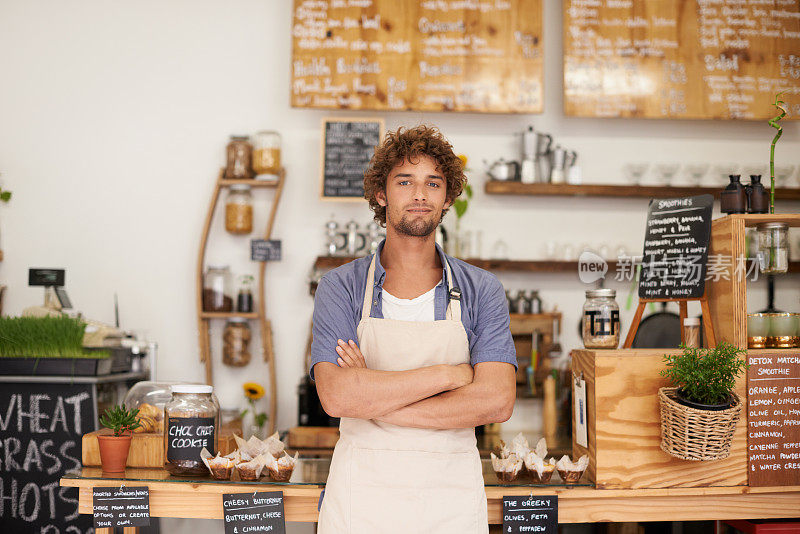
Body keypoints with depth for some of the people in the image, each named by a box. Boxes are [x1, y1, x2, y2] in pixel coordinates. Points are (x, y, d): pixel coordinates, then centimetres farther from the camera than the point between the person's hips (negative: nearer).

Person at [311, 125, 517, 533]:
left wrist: (375, 399, -16)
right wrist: (448, 374, -15)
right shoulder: (340, 288, -2)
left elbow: (497, 402, -13)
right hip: (359, 499, -1)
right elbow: (336, 396, -16)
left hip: (452, 499, 1)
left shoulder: (481, 291, 1)